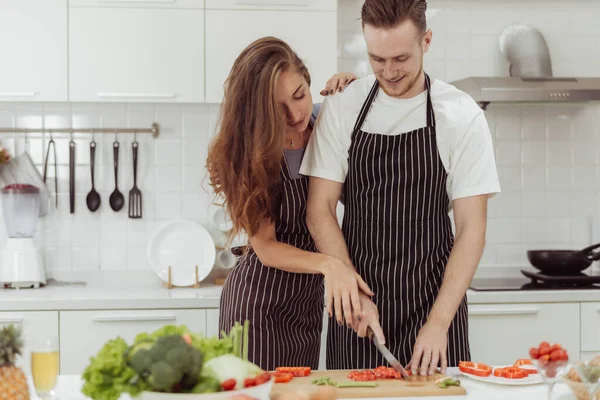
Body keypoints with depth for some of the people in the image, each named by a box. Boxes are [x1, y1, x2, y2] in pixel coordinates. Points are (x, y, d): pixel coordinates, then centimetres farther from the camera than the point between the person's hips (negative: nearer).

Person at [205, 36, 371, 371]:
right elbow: (265, 246, -17)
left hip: (309, 301, 5)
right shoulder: (249, 153, -16)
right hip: (260, 302, -4)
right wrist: (327, 264, -36)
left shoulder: (325, 119, -5)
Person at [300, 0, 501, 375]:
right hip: (358, 301, 2)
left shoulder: (462, 116, -7)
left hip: (434, 299, -1)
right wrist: (356, 295, -13)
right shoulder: (342, 108, -2)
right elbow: (319, 211, -3)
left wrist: (439, 322, -18)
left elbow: (471, 230, -9)